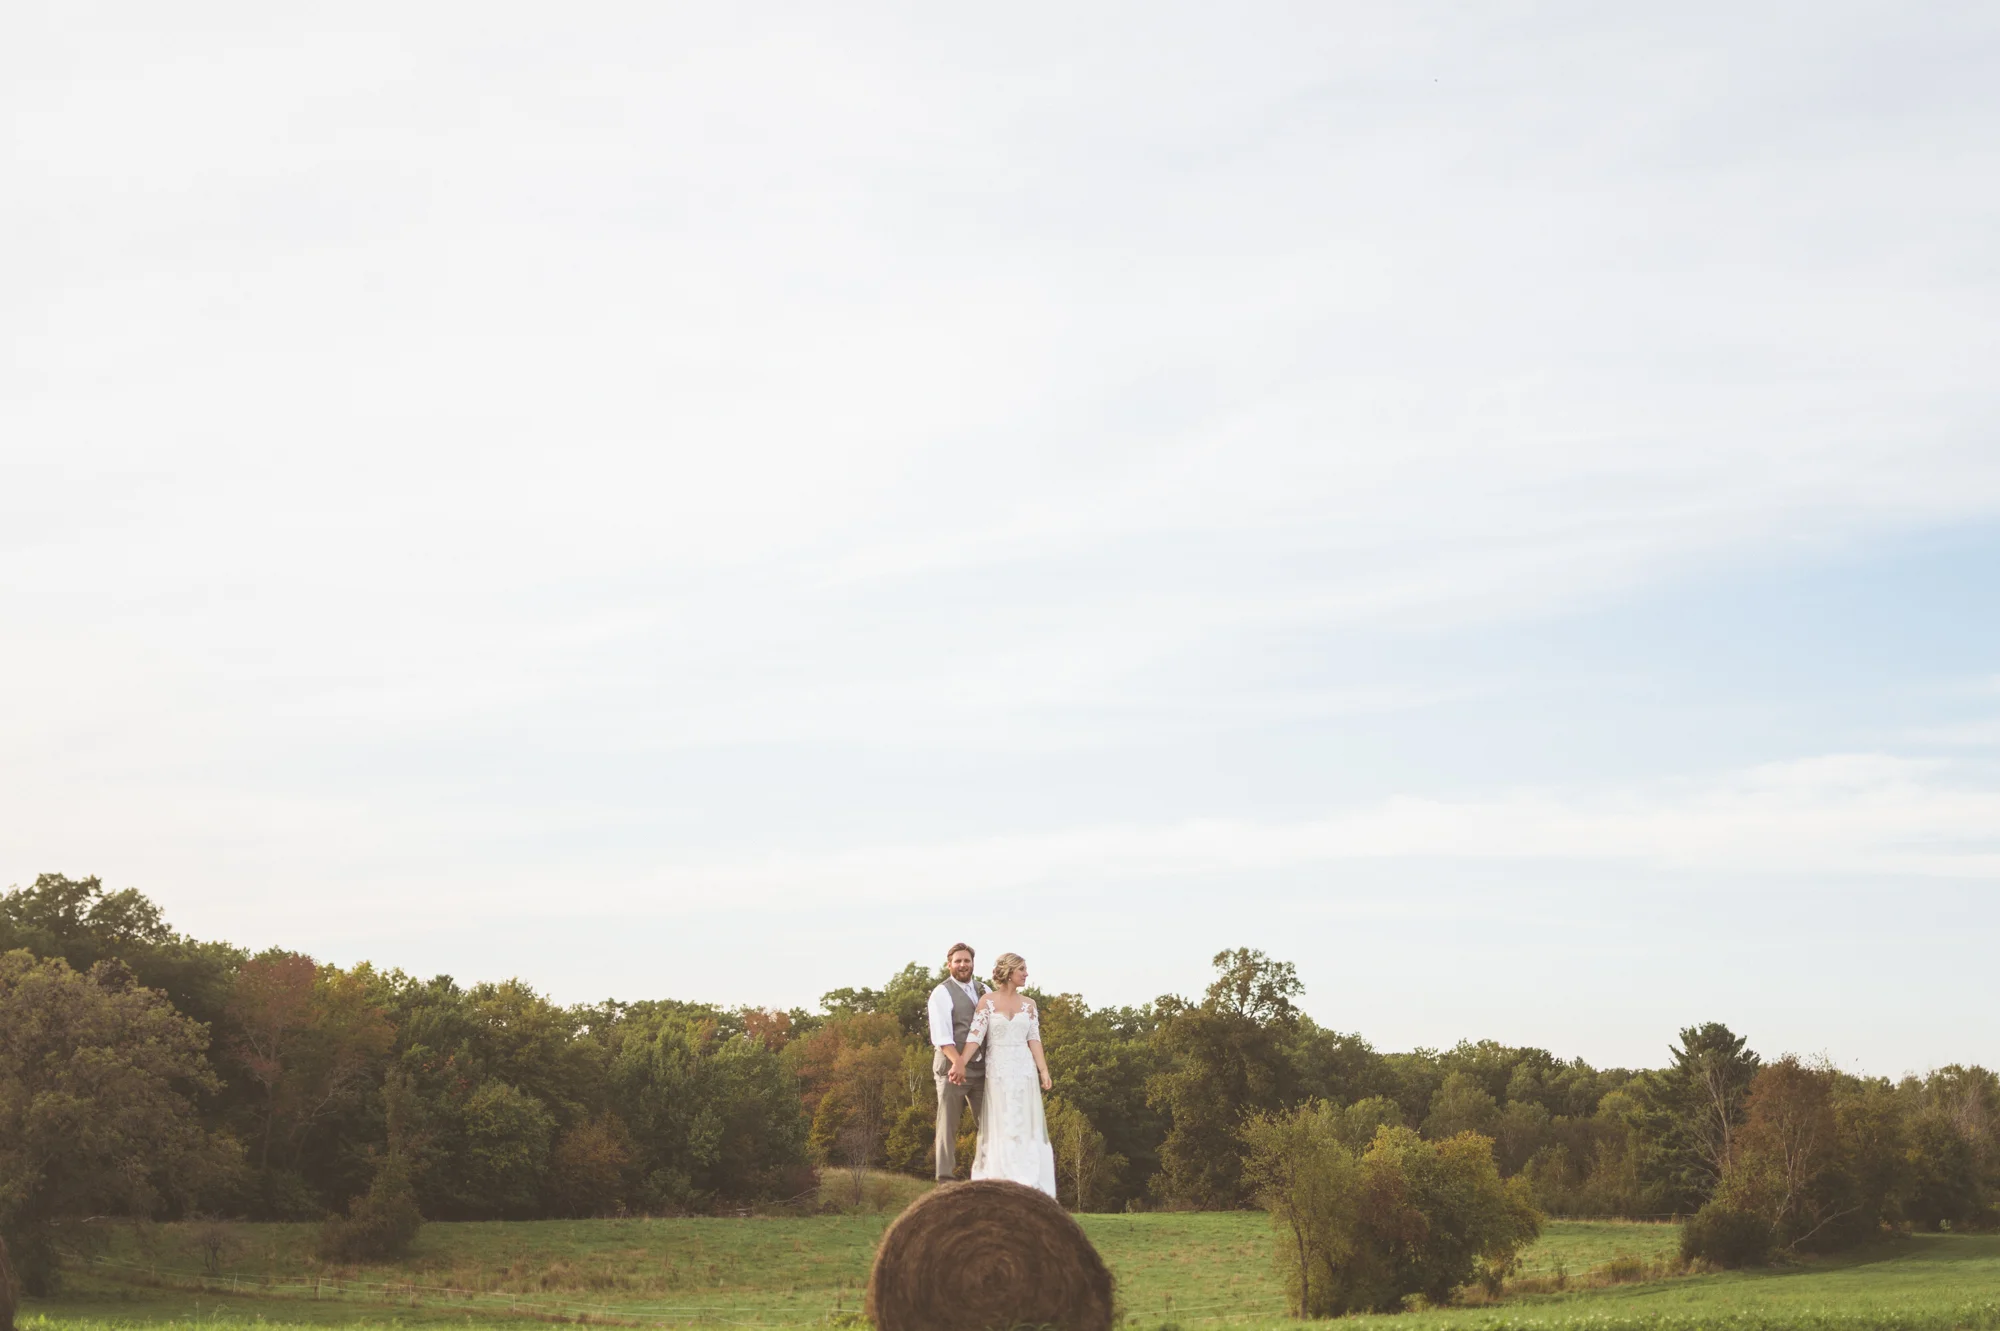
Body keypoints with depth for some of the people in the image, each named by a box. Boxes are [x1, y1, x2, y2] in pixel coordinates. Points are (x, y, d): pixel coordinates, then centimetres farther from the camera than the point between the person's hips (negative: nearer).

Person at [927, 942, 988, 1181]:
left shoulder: (984, 991, 15)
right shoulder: (942, 993, -5)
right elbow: (941, 1034, -16)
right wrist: (958, 1062, -29)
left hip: (982, 1068, 6)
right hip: (953, 1068, -6)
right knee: (948, 1124, -1)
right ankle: (945, 1177, 4)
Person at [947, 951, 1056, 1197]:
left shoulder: (1028, 1004, 8)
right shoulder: (987, 1001, -1)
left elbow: (1034, 1039, 3)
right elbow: (975, 1035, -10)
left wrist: (1043, 1070, -7)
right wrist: (961, 1063, -23)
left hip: (1024, 1071, 3)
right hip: (997, 1071, -3)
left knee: (1025, 1127, 3)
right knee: (1001, 1128, 1)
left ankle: (1027, 1184, 7)